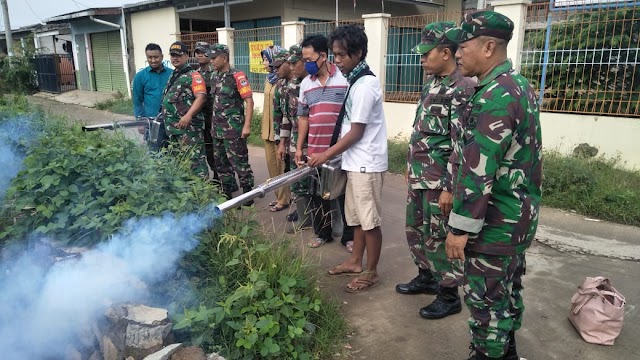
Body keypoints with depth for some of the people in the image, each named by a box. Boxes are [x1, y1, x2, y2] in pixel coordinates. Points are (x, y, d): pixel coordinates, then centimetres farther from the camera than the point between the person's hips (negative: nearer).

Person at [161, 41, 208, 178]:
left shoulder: (193, 75, -8)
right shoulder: (173, 75, 20)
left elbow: (201, 97, -21)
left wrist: (188, 115, -31)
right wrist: (165, 117, 19)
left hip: (189, 127, -9)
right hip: (173, 127, 9)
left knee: (194, 159, -11)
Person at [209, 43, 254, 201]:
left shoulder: (237, 76, -11)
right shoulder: (215, 78, 12)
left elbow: (249, 101, -15)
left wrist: (247, 125, -20)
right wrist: (214, 125, 17)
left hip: (234, 129, -8)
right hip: (218, 129, 8)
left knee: (239, 162, -2)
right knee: (220, 162, 14)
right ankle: (227, 192, 27)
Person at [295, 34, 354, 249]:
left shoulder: (345, 79, -8)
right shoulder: (306, 84, 7)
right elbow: (303, 117, 12)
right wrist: (299, 147, 9)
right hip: (315, 151, 5)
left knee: (345, 194, 7)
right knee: (317, 194, 14)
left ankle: (349, 235, 22)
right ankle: (322, 233, 30)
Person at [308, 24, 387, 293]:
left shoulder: (365, 85, -18)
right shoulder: (355, 80, 11)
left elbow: (356, 132, -17)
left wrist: (326, 155, -11)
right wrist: (331, 153, 15)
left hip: (367, 163, -9)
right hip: (356, 162, 10)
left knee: (370, 221, 2)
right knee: (357, 217, 19)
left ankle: (371, 273, 16)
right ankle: (356, 262, 33)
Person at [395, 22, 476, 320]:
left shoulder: (462, 89, -18)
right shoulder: (432, 83, 10)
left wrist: (449, 188, -21)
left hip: (438, 181, -9)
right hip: (419, 176, 9)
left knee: (438, 238, 3)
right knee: (415, 231, 19)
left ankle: (449, 296, 20)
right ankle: (426, 277, 39)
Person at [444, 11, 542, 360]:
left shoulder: (494, 96, -22)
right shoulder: (519, 86, 10)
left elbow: (479, 170, -26)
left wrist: (460, 227, -21)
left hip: (496, 221, -10)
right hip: (520, 213, 10)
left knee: (485, 296, 5)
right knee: (507, 288, 23)